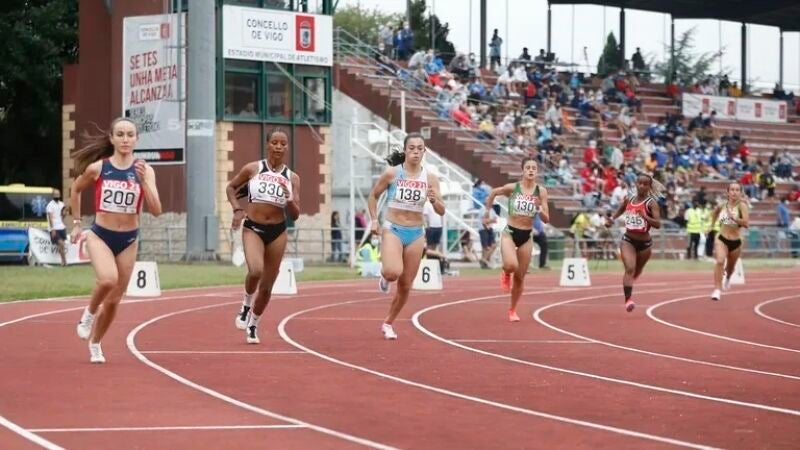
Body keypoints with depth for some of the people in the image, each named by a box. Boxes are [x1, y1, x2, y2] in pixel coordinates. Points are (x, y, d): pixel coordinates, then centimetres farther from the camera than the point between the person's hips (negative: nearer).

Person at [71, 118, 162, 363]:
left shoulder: (144, 170, -7)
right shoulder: (97, 168, -8)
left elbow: (156, 210, -14)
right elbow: (75, 189, 12)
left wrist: (143, 181, -25)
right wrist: (76, 223, 12)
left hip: (128, 240, 2)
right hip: (100, 235, -2)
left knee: (113, 301, 10)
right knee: (107, 279, -32)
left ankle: (95, 343, 34)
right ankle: (89, 313, -2)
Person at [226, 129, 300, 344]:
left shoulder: (292, 178, 3)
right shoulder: (253, 169, -1)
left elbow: (294, 215, 4)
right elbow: (231, 187, 13)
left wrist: (290, 201, -16)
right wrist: (237, 209, -1)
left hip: (278, 232, 3)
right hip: (252, 229, -3)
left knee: (267, 286, 9)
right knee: (255, 271, -29)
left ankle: (253, 325, 30)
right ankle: (246, 305, 1)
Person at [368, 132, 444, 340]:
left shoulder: (430, 178, -1)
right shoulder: (392, 173, -6)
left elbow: (441, 211, 0)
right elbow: (373, 196, 8)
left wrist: (434, 200, -21)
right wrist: (374, 219, -3)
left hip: (415, 234, 3)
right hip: (393, 230, -3)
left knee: (405, 286, 8)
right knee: (393, 272, -30)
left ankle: (388, 323, 28)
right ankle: (385, 277, 8)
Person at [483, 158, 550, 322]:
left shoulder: (541, 191, -4)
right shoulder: (512, 187, -6)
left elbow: (546, 219, -3)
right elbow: (493, 193, 13)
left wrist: (539, 208, -22)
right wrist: (487, 213, 17)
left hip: (526, 236, 2)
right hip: (510, 232, -2)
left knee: (520, 277, 9)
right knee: (511, 265, -29)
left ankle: (513, 310, 29)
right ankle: (505, 274, 9)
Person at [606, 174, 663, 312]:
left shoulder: (651, 203, -13)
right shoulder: (628, 200, 0)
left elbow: (658, 224, -24)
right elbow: (619, 211, 22)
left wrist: (645, 217, -39)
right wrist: (611, 219, 4)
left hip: (644, 243, -1)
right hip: (628, 240, 1)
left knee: (636, 272, 20)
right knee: (629, 269, -21)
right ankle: (628, 299, -27)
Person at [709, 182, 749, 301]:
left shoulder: (742, 205, -14)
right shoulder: (722, 206, -4)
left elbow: (746, 222, -29)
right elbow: (714, 212, 21)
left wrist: (733, 218, -41)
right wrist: (712, 225, 18)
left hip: (736, 242, 0)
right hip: (722, 239, 0)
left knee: (730, 266, 21)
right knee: (720, 261, -26)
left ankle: (727, 278, 58)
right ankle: (717, 290, -24)